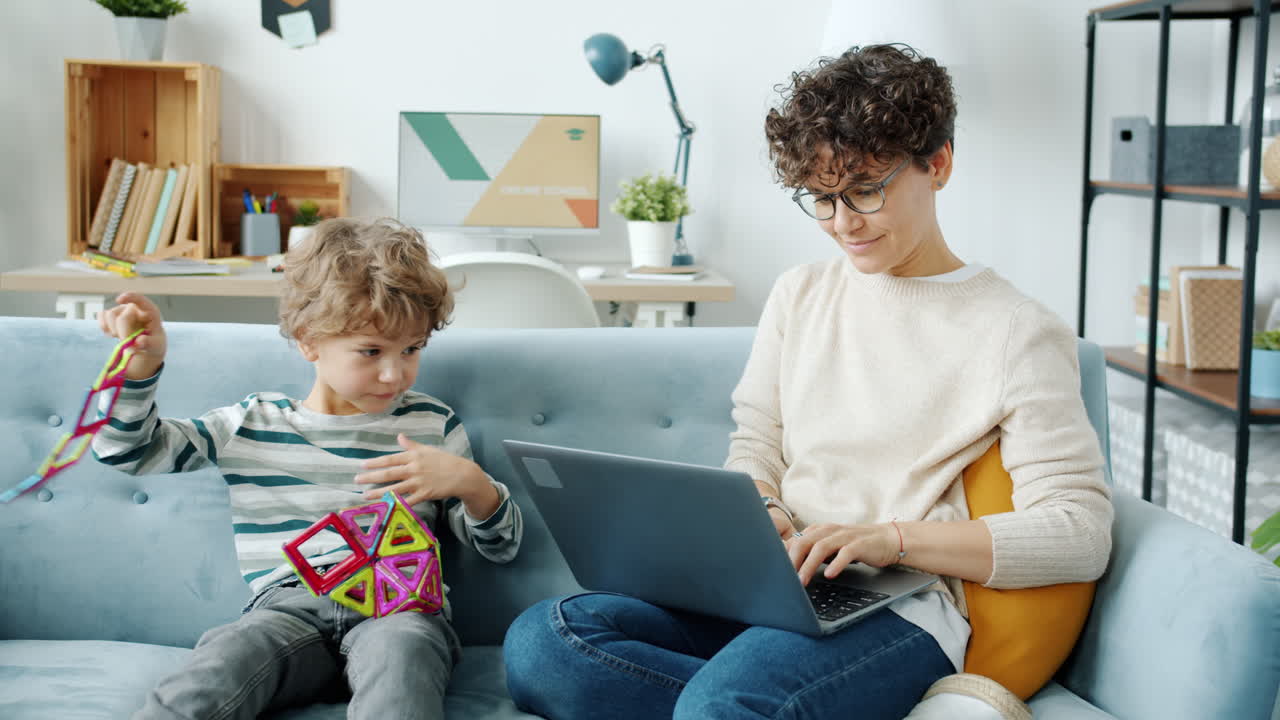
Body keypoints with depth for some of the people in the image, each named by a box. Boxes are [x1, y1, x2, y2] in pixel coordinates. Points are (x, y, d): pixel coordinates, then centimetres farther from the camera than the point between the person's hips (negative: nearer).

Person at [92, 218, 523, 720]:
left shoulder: (432, 424, 16)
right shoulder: (250, 425, 16)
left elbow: (500, 547, 18)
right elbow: (127, 450, 17)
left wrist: (470, 482, -4)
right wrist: (141, 366, 0)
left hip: (398, 607, 0)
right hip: (289, 607, 1)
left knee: (399, 651, -39)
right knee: (224, 658, -35)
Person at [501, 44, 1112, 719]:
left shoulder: (1018, 333, -1)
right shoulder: (800, 294, 18)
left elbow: (1081, 534, -8)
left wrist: (892, 536, -17)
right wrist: (760, 515, -5)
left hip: (898, 607, -7)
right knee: (537, 640, -21)